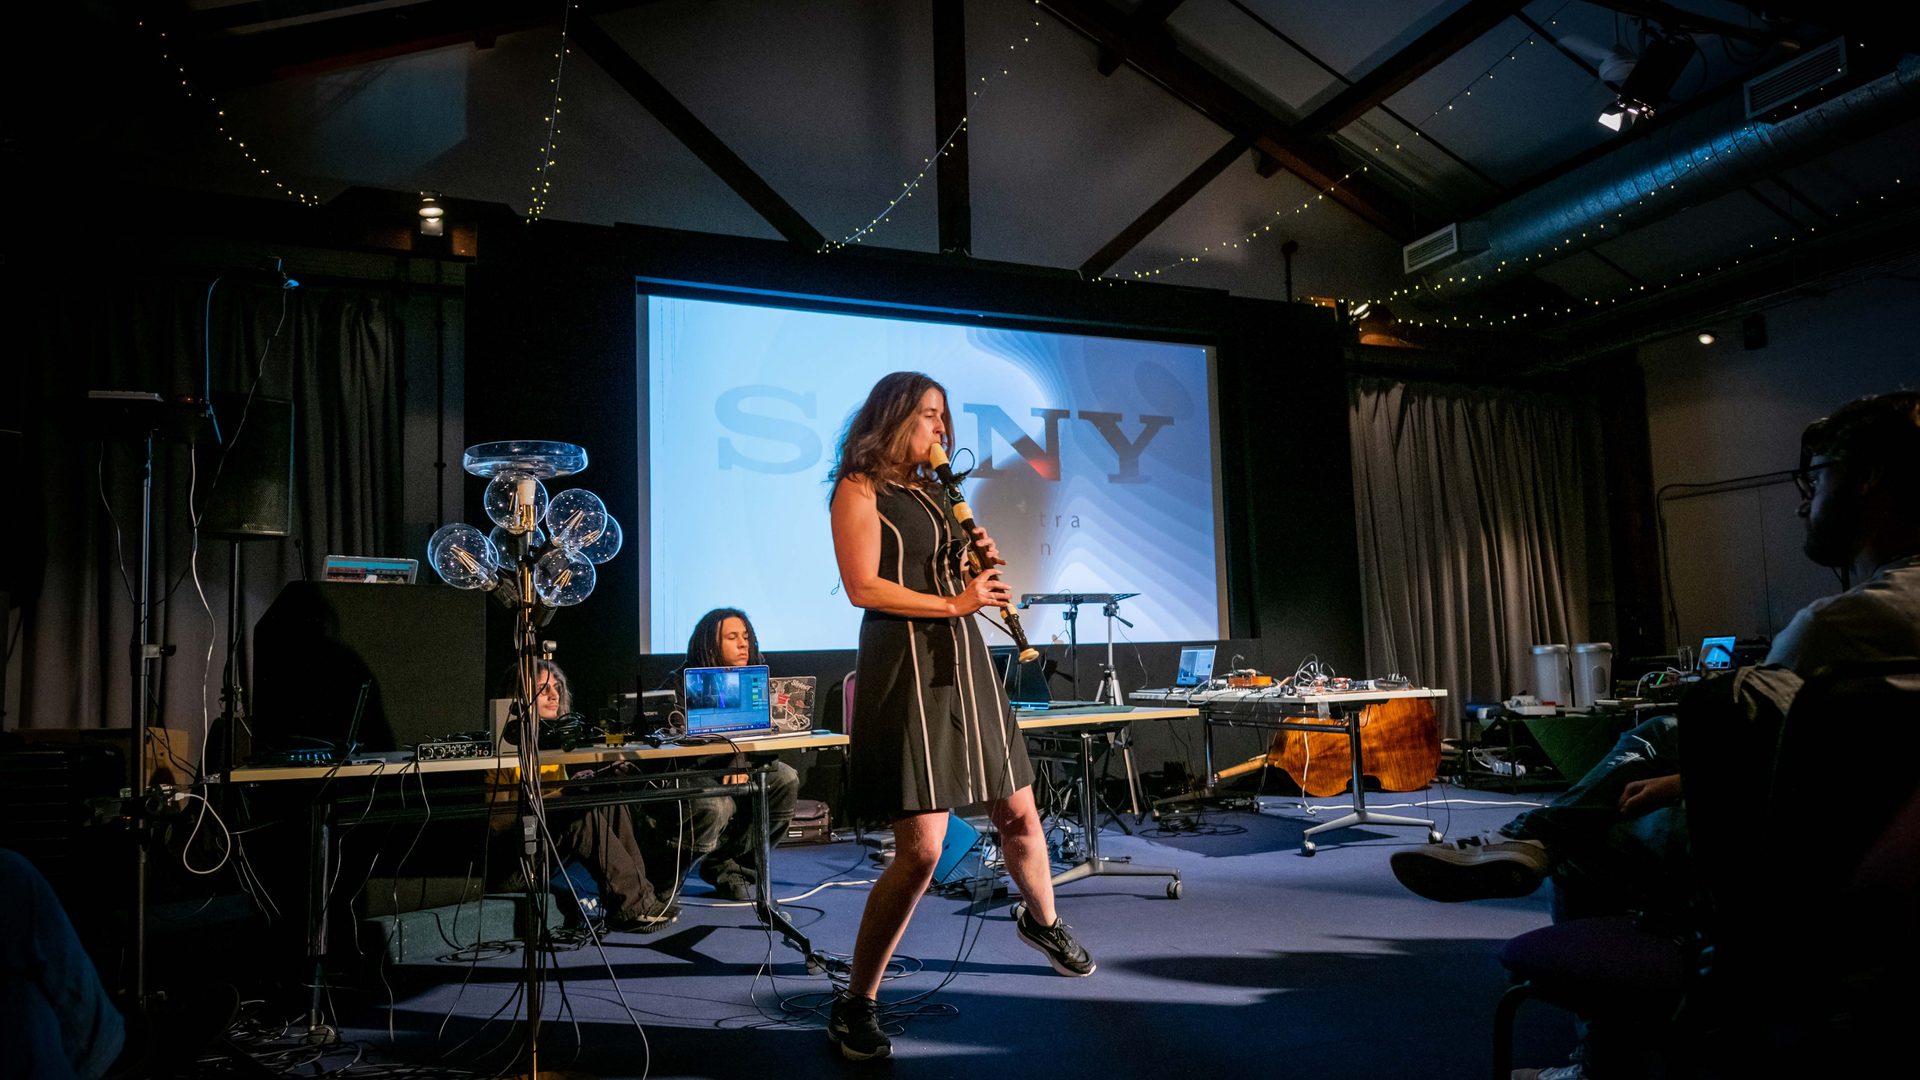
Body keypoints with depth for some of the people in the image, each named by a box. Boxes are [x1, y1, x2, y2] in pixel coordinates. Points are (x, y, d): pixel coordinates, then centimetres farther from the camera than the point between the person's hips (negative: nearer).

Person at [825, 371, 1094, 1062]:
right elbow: (864, 588, -14)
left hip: (960, 661, 8)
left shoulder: (932, 493, 20)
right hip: (904, 665, -8)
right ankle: (855, 1005, 2)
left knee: (1018, 811, 15)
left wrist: (982, 565, 5)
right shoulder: (860, 488, -4)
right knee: (921, 848, -12)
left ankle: (1042, 919, 44)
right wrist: (955, 603, -14)